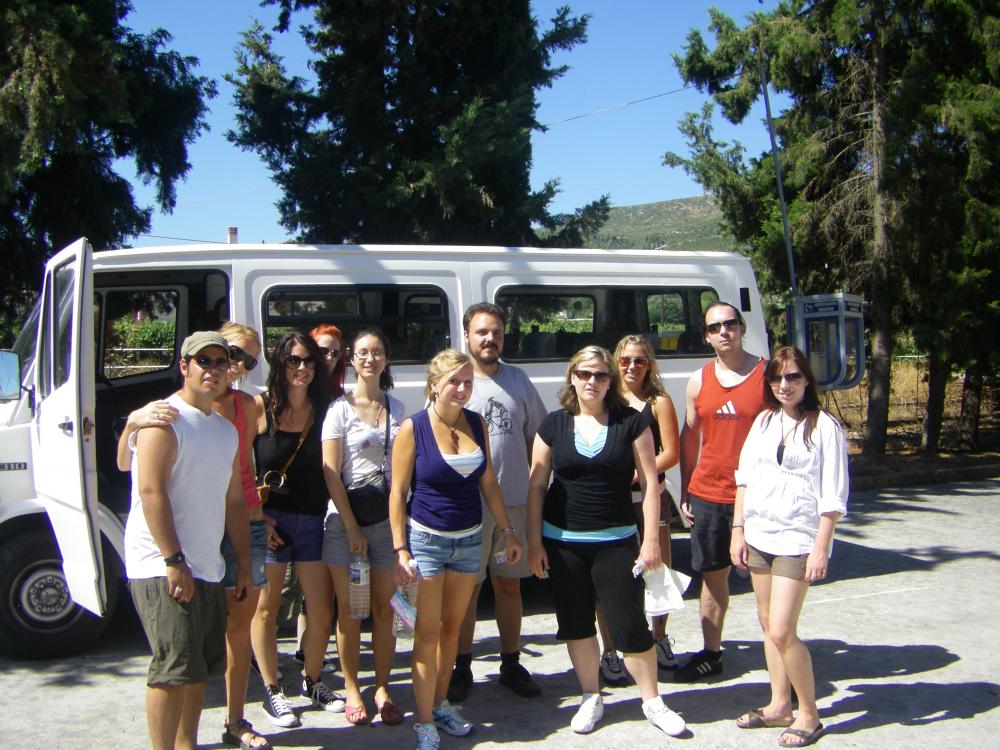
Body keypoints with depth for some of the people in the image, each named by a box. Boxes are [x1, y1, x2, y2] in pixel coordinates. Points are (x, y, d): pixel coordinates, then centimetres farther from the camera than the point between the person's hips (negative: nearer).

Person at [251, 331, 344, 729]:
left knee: (321, 610, 7)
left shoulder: (323, 409, 4)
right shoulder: (259, 407, -5)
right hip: (269, 519, -3)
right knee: (266, 608, 7)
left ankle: (312, 681, 29)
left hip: (313, 519, 3)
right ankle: (272, 690, 23)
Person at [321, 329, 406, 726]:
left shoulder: (397, 409, 9)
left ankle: (382, 689, 18)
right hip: (346, 519, -3)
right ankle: (351, 690, 17)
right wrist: (351, 527, -10)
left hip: (388, 518, 3)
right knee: (350, 611, 4)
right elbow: (331, 473, -6)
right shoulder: (340, 408, -2)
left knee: (384, 609, 6)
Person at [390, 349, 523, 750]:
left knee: (452, 626, 15)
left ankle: (440, 702, 30)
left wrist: (508, 531, 8)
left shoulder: (477, 424, 1)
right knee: (427, 632, 0)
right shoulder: (413, 428, -12)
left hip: (469, 538, 5)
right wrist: (401, 550, -13)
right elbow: (398, 492, -10)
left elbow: (488, 483, 9)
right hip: (427, 539, -5)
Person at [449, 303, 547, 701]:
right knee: (467, 588, 6)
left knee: (509, 584, 13)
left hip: (515, 501, 3)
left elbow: (535, 435, 13)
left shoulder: (518, 379, 7)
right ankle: (462, 666, 20)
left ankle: (511, 663, 26)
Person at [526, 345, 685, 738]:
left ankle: (652, 701, 19)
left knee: (630, 624, -2)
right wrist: (534, 542, 1)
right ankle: (591, 699, 29)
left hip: (616, 542, -2)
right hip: (562, 543, 2)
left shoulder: (632, 422, -3)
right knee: (576, 624, 10)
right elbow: (536, 486, 4)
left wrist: (651, 539, -6)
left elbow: (649, 482, -2)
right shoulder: (553, 425, 1)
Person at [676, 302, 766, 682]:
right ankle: (711, 654, 26)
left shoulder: (766, 374, -4)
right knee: (713, 575, 13)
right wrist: (684, 492, 11)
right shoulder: (699, 381, 7)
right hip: (708, 495, 4)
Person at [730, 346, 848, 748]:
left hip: (797, 540, -6)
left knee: (782, 631, -9)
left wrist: (821, 548, -14)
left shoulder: (824, 426, -7)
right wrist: (738, 529, 8)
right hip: (758, 536, 6)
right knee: (768, 624, 12)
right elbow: (744, 477, 12)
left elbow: (833, 496, -10)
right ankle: (779, 705, 25)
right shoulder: (764, 421, 9)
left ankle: (809, 714, 8)